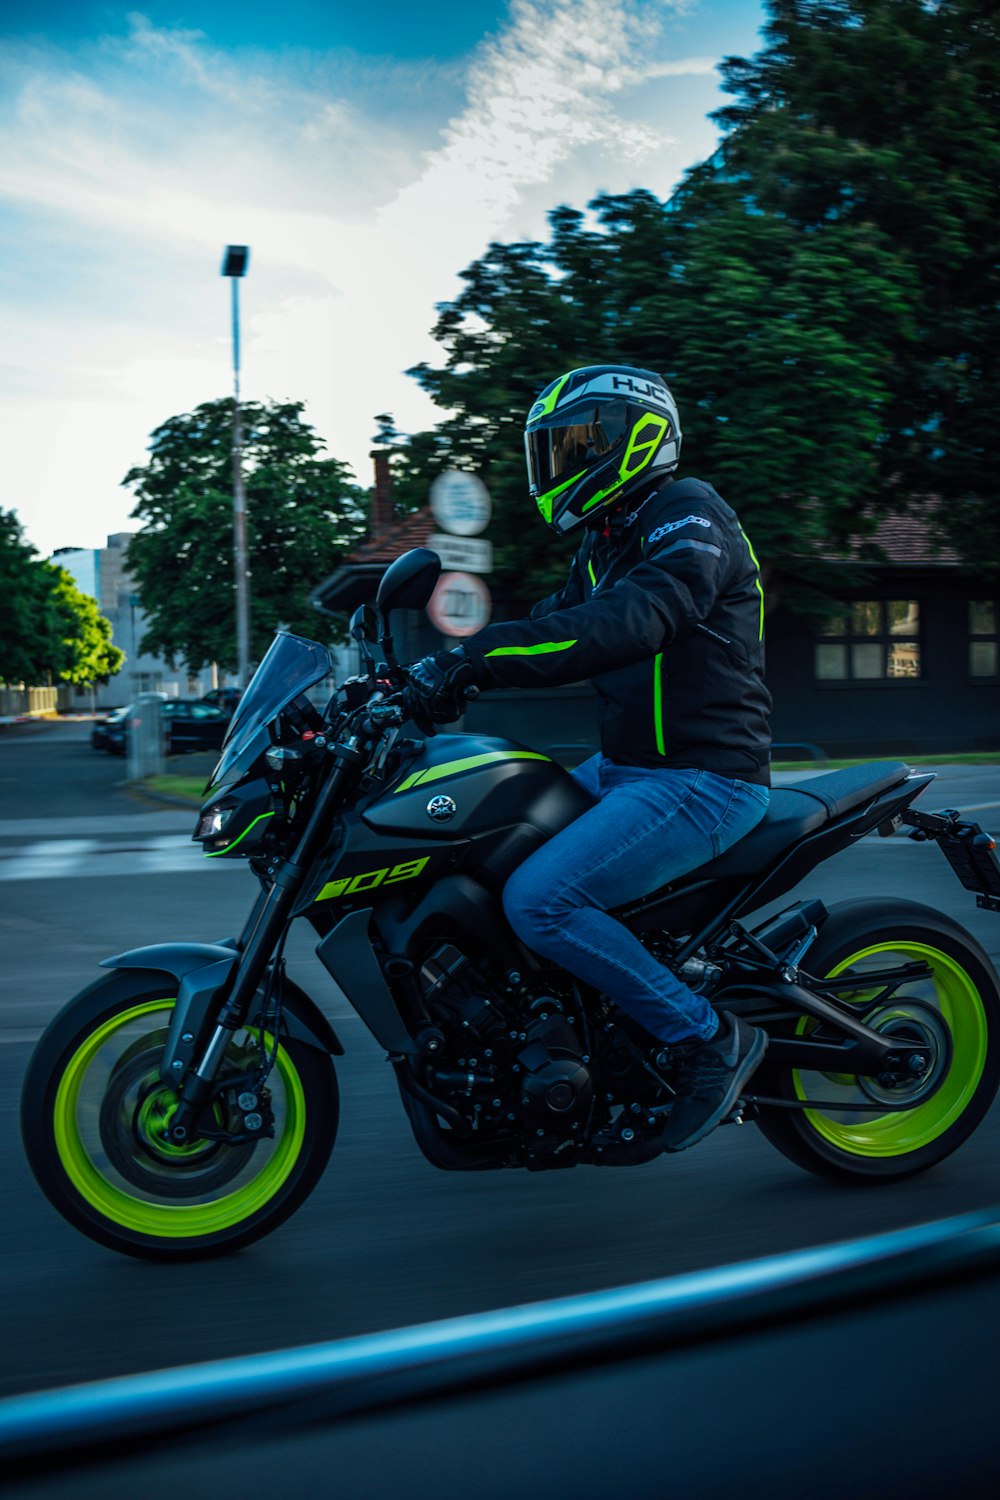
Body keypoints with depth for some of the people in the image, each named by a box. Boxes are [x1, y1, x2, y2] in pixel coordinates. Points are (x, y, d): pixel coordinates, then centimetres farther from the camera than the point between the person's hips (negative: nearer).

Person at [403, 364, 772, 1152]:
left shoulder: (689, 516, -14)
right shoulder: (606, 544, 18)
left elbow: (626, 624, -31)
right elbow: (552, 623, 15)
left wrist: (473, 658, -37)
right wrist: (436, 667, 0)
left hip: (702, 781, -10)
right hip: (627, 768, 10)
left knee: (539, 899, -24)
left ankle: (710, 1036, -10)